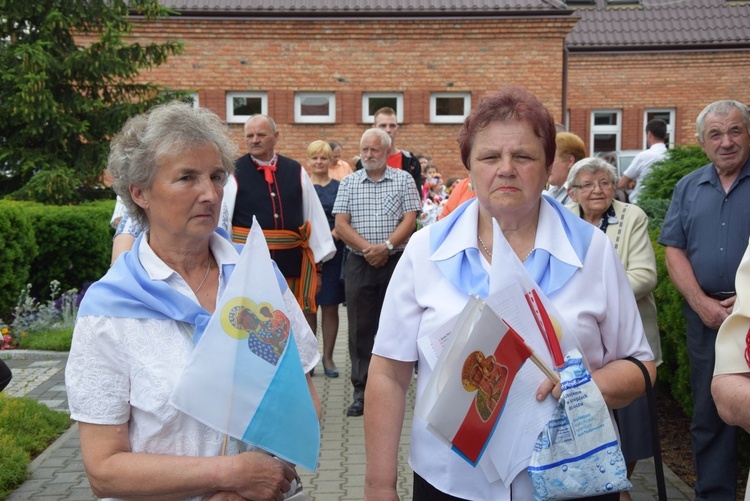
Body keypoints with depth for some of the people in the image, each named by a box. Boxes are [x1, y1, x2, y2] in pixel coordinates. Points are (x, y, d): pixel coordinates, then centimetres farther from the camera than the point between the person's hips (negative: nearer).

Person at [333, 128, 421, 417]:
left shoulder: (403, 180, 5)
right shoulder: (349, 183, 8)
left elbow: (409, 221, -3)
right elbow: (341, 225, 1)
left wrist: (386, 246, -16)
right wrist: (367, 248, -12)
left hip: (396, 262, -1)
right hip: (359, 264, 1)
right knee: (360, 328, 2)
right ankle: (361, 391, 8)